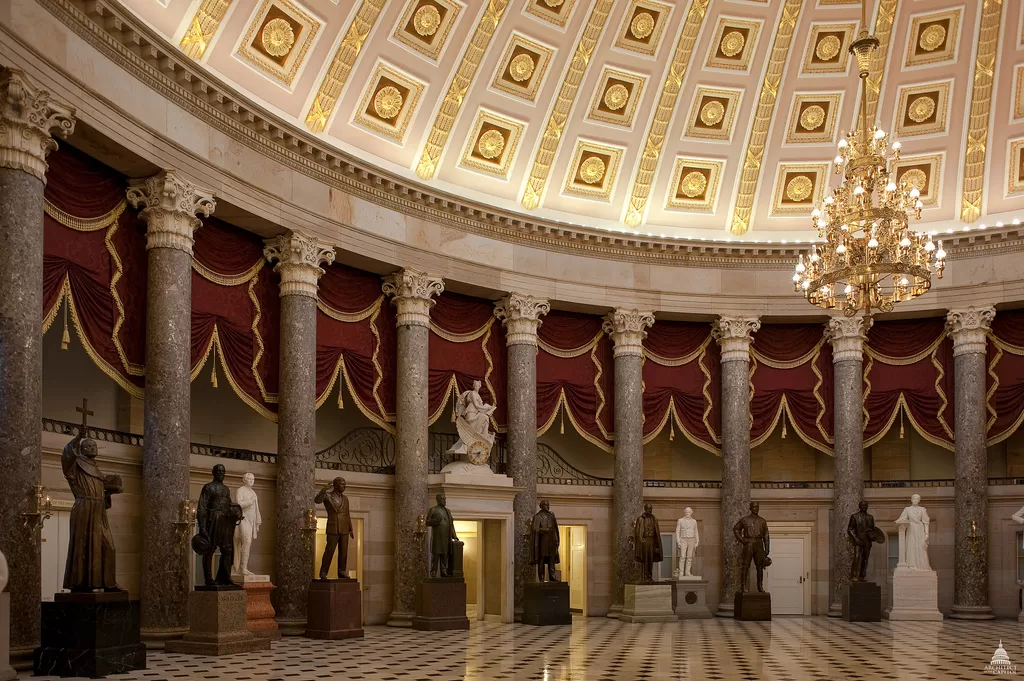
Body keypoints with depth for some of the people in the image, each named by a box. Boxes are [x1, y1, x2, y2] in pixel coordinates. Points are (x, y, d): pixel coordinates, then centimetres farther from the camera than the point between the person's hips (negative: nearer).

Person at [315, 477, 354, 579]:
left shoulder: (345, 498, 12)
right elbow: (317, 501, -25)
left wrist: (351, 530, 11)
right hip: (333, 528, -4)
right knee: (329, 551, -9)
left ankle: (341, 572, 9)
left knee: (343, 552, 2)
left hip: (344, 529, 4)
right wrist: (325, 489, -31)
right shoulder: (326, 495, -3)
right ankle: (323, 573, -2)